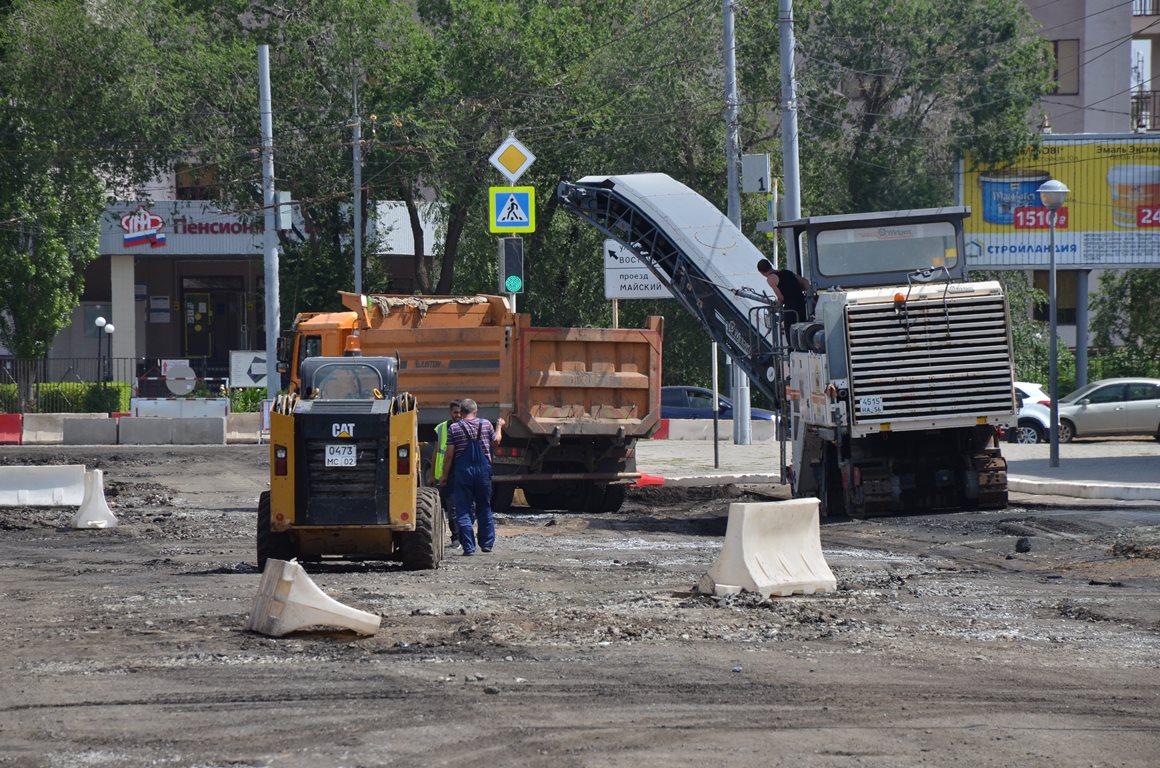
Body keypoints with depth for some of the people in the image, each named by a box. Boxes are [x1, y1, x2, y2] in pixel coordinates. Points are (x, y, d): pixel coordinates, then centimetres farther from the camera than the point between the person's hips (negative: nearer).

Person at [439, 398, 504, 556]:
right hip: (483, 470, 3)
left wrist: (445, 474, 4)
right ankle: (487, 543, 19)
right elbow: (495, 442, 18)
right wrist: (499, 427, 35)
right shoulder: (486, 424, 2)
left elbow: (449, 455, -6)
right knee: (484, 509, 17)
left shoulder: (454, 428, -5)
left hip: (463, 471, -3)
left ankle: (468, 547, -6)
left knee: (463, 511, 1)